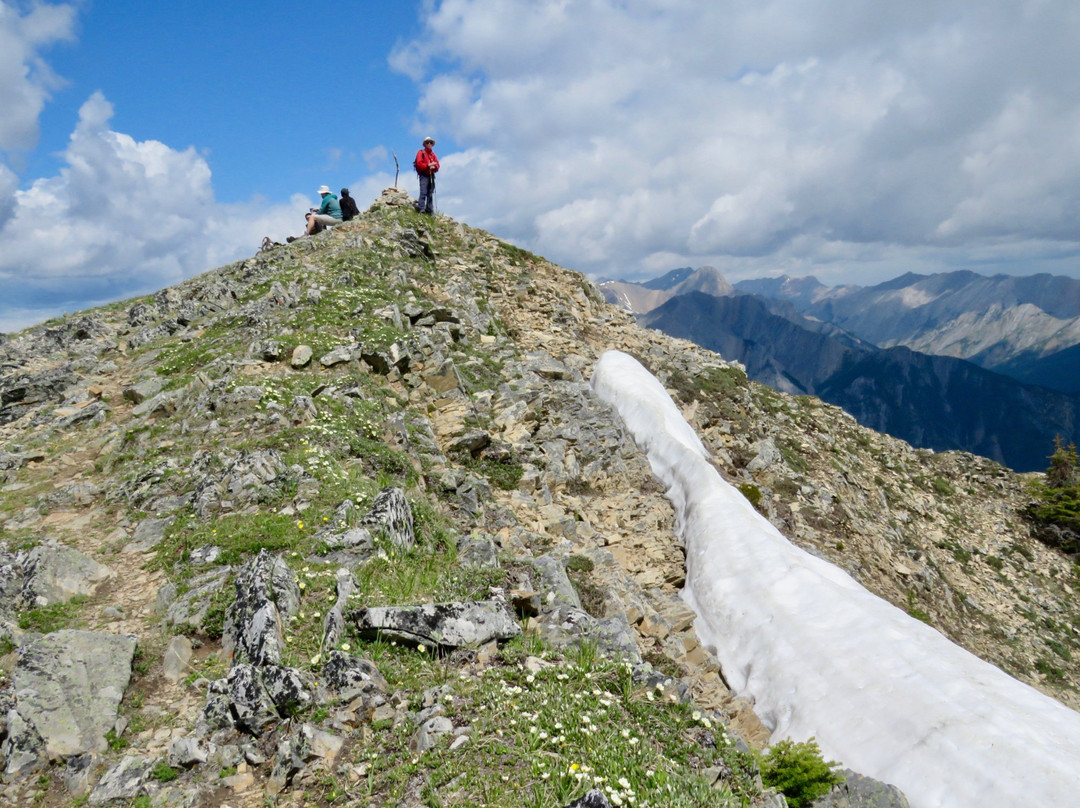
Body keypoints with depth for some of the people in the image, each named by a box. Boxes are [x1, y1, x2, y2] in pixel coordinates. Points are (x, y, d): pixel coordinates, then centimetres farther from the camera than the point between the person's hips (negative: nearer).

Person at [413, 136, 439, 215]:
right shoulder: (421, 153, 3)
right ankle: (421, 208, -17)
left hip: (431, 175, 6)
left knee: (431, 193, 4)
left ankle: (430, 210, 7)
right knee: (423, 192, -15)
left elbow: (437, 164, 11)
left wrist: (434, 167, -11)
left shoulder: (433, 154, 19)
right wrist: (428, 165, -15)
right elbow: (419, 164, -8)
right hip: (424, 175, -6)